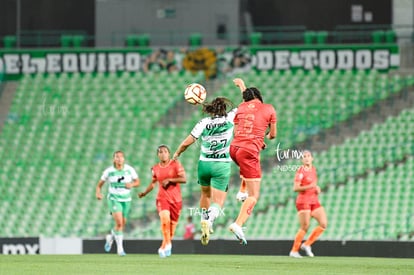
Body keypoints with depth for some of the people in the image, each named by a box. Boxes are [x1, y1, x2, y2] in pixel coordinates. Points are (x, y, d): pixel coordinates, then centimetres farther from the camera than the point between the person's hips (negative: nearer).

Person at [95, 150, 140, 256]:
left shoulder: (129, 170, -4)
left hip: (126, 199, 3)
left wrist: (132, 184, -18)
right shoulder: (109, 171, -7)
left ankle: (110, 237, 42)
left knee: (122, 224, 11)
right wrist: (98, 193, -18)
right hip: (114, 199, -3)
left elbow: (137, 182, 5)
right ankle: (120, 247, -12)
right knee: (119, 223, -20)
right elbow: (100, 184, 2)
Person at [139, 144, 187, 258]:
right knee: (165, 219, -27)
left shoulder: (175, 164, -3)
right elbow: (153, 183, 23)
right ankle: (168, 244, -18)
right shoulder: (155, 168, 7)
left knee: (172, 224, 3)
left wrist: (169, 180, -17)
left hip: (176, 199, -1)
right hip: (162, 198, 1)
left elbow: (184, 179, -10)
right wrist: (144, 193, 11)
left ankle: (164, 247, 25)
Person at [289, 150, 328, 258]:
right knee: (305, 227, -10)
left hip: (314, 201, 7)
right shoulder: (301, 170, -9)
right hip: (303, 201, -7)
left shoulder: (313, 169, 12)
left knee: (324, 224, -4)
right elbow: (295, 188, -15)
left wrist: (317, 189, 7)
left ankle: (307, 244, 6)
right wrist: (309, 186, -26)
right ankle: (294, 251, 3)